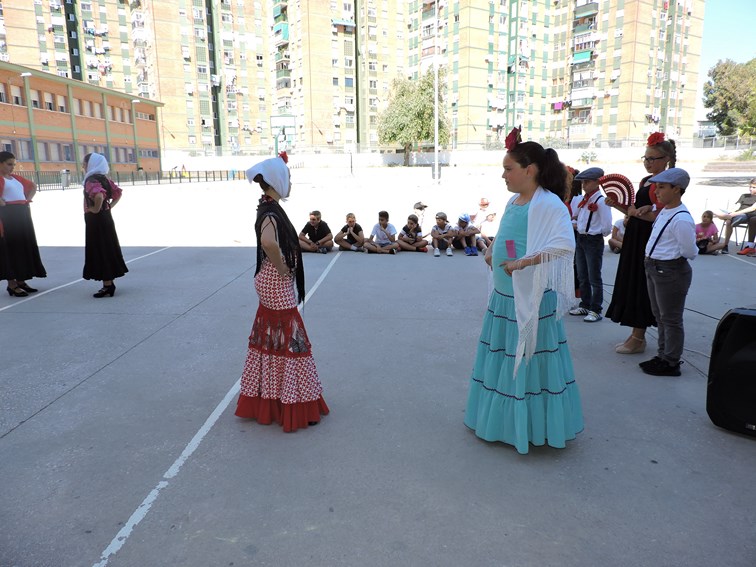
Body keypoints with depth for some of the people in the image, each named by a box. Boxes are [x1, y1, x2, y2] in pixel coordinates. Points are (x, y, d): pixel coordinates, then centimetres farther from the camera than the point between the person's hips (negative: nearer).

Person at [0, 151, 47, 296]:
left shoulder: (16, 178, 15)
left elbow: (32, 186, 29)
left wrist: (28, 199, 15)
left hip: (23, 214, 8)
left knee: (25, 247, 9)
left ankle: (21, 281, 17)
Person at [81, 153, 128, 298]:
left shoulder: (91, 180, -17)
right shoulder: (104, 178, 10)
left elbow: (99, 195, -35)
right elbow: (118, 192, 14)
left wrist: (96, 209, -20)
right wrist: (110, 206, 9)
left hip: (96, 220, -9)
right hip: (106, 217, 9)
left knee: (100, 252, -3)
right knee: (108, 250, 12)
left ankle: (107, 285, 1)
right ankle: (109, 283, 19)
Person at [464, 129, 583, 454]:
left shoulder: (549, 204, -15)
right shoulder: (513, 201, 11)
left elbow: (565, 245, -27)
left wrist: (523, 263, -30)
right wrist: (491, 252, 6)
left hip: (531, 299, -9)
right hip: (503, 296, 9)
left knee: (529, 358, 2)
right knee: (502, 356, 17)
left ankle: (533, 427, 20)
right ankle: (502, 419, 35)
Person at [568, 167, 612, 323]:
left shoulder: (601, 201, -16)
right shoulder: (584, 199, 7)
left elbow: (607, 227, -19)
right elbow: (576, 216, 22)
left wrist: (593, 232, -4)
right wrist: (576, 224, 5)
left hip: (594, 242, -8)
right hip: (580, 240, 8)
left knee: (594, 278, 1)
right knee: (582, 277, 17)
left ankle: (596, 310, 10)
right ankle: (585, 305, 29)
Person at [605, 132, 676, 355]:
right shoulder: (645, 180, 16)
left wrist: (638, 213, -18)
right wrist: (617, 205, 4)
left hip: (649, 241, -9)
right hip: (635, 239, 9)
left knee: (641, 286, -3)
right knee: (632, 284, 12)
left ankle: (638, 338, 7)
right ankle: (637, 333, 23)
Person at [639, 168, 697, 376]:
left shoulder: (682, 220, -23)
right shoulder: (664, 212, 7)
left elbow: (690, 252, -20)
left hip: (671, 272, -10)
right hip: (655, 269, 10)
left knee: (670, 319, 3)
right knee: (659, 315, 19)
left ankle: (671, 363, 17)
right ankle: (662, 355, 34)